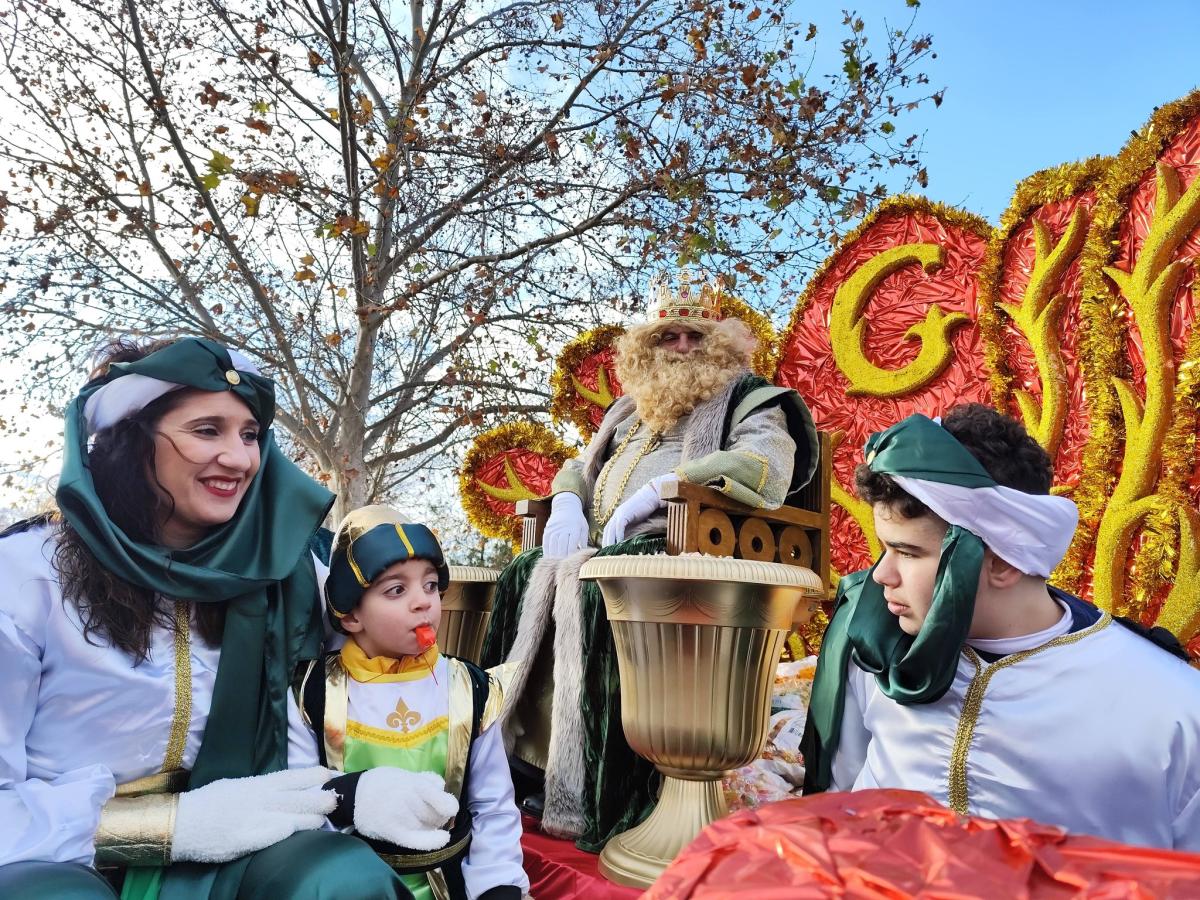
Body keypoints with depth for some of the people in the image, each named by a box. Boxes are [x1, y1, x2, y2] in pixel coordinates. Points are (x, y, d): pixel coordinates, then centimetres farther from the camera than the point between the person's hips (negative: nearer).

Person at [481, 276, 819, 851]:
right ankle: (508, 751, -13)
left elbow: (767, 467, -14)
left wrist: (657, 489, -19)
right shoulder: (631, 409, 27)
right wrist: (567, 505, 3)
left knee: (589, 581, -32)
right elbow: (581, 464, 29)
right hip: (604, 545, 7)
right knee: (528, 573, -16)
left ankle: (589, 799, -28)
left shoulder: (746, 397, 6)